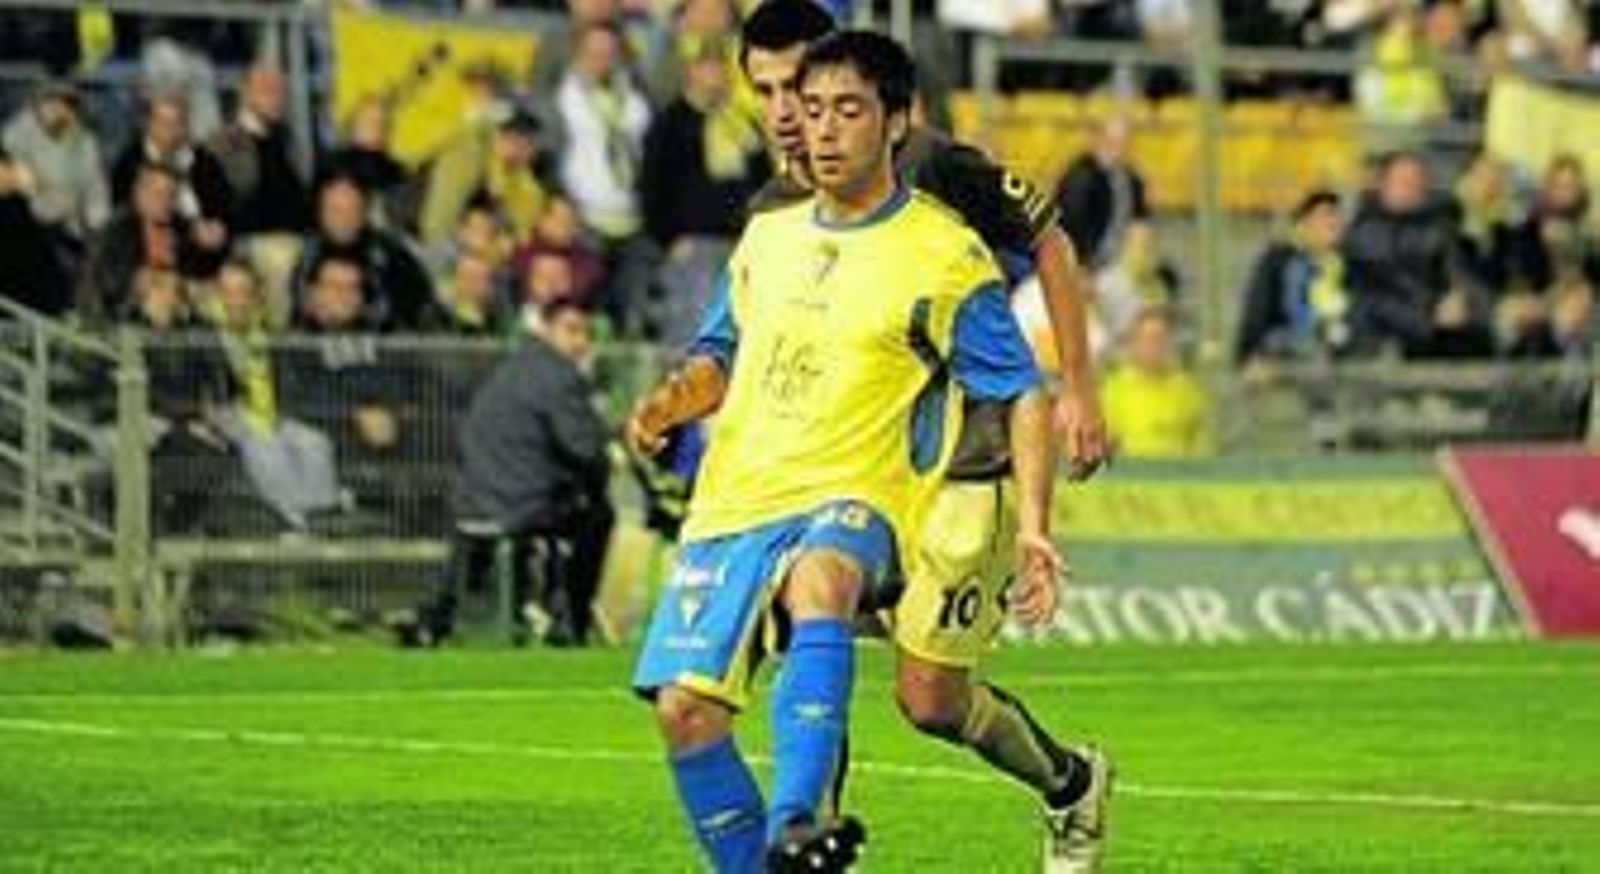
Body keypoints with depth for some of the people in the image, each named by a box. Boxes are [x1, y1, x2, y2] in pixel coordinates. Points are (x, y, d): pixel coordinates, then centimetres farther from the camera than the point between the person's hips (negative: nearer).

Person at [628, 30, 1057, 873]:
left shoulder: (944, 257, -1)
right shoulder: (769, 236, 15)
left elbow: (1023, 393, 0)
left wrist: (1033, 522, -12)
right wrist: (669, 402, 4)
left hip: (849, 497, -6)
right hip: (734, 500, 6)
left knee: (818, 585, -40)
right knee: (683, 707, -9)